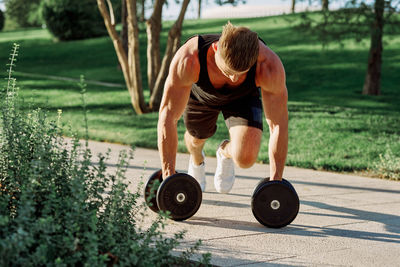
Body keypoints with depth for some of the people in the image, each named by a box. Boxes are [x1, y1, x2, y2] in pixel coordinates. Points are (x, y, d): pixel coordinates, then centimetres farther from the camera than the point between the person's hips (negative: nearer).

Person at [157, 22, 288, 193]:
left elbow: (278, 124, -31)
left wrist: (275, 182, -30)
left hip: (243, 97, 0)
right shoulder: (188, 60, -43)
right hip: (200, 95, 1)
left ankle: (226, 152, 18)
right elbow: (167, 117, -36)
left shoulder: (269, 65, -41)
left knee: (246, 159, -19)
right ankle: (196, 161, 62)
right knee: (197, 137, 24)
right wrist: (169, 177, -35)